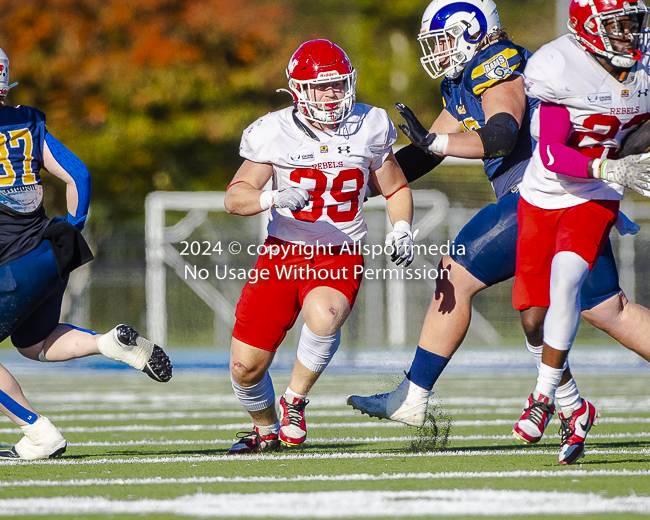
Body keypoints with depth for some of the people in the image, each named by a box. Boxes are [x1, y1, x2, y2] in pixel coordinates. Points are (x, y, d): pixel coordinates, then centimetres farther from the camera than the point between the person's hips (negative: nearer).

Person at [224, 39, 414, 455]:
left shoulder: (368, 128, -1)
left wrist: (401, 230, -5)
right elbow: (235, 197, -9)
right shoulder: (275, 133, -7)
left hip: (341, 259, 0)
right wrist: (275, 198, -29)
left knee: (324, 316, -35)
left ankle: (295, 400, -7)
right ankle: (266, 430, 33)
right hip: (284, 253, 1)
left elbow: (396, 189, 13)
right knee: (246, 368, -2)